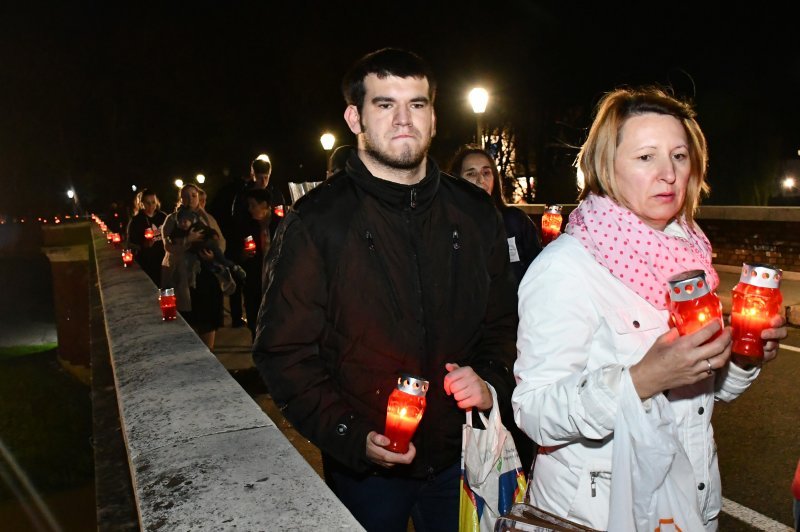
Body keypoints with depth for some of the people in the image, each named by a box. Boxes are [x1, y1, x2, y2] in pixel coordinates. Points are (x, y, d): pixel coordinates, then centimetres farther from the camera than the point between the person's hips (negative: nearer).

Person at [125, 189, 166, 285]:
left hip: (163, 260, 3)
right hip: (146, 263, -3)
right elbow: (130, 244, -4)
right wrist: (143, 246, -21)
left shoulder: (163, 216, 5)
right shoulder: (136, 221, -4)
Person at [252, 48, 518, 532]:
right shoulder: (316, 223, -11)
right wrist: (352, 437, -18)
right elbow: (285, 352, -10)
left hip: (461, 458, 4)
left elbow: (504, 322, 9)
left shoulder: (475, 213, 1)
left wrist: (492, 382, -9)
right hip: (365, 469, -3)